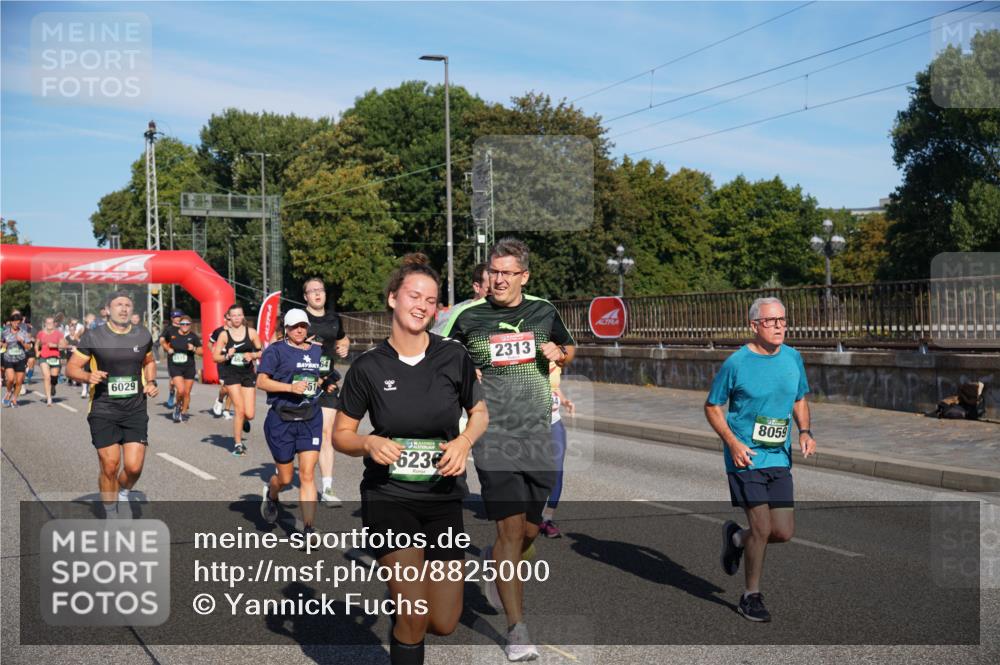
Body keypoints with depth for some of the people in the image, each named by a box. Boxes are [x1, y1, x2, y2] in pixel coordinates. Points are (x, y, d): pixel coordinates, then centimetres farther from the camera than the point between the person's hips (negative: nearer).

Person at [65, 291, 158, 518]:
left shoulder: (143, 335, 6)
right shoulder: (93, 336, -4)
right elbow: (71, 368, -1)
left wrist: (151, 382, 6)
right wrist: (88, 376, -22)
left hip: (136, 410, 2)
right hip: (103, 410, -2)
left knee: (134, 467, -6)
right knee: (110, 466, -4)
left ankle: (123, 495, 28)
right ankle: (111, 514, 17)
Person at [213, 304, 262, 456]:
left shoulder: (251, 332, 1)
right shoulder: (224, 335, -1)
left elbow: (261, 352, 8)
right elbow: (215, 357, 1)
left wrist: (252, 355, -12)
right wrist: (227, 356, -18)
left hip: (248, 373, 2)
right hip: (231, 373, -2)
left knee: (249, 414, -2)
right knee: (239, 410, -10)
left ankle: (242, 420, 37)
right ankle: (238, 444, 5)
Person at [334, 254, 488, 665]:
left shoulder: (454, 357, -3)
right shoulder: (367, 368, -6)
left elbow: (480, 412, 11)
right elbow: (341, 434, 3)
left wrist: (464, 441, -9)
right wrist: (369, 444, -18)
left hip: (443, 497, 2)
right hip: (388, 497, -2)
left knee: (444, 624, 5)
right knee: (413, 618, -12)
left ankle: (400, 586, 38)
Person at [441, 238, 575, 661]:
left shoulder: (544, 311, 7)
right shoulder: (469, 317, 0)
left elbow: (568, 350, 23)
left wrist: (558, 354, 1)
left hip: (538, 436, 3)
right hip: (494, 437, -3)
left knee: (530, 530, 9)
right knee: (511, 527, -10)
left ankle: (492, 562, 43)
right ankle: (517, 629, -2)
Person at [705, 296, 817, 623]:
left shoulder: (793, 358, 5)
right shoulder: (736, 362, -10)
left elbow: (800, 399, 19)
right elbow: (712, 407, -2)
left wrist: (805, 431, 1)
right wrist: (733, 443, -14)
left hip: (779, 458, 5)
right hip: (746, 458, -5)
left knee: (784, 532, 2)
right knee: (762, 528, -7)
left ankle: (735, 537, 33)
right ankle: (751, 597, 13)